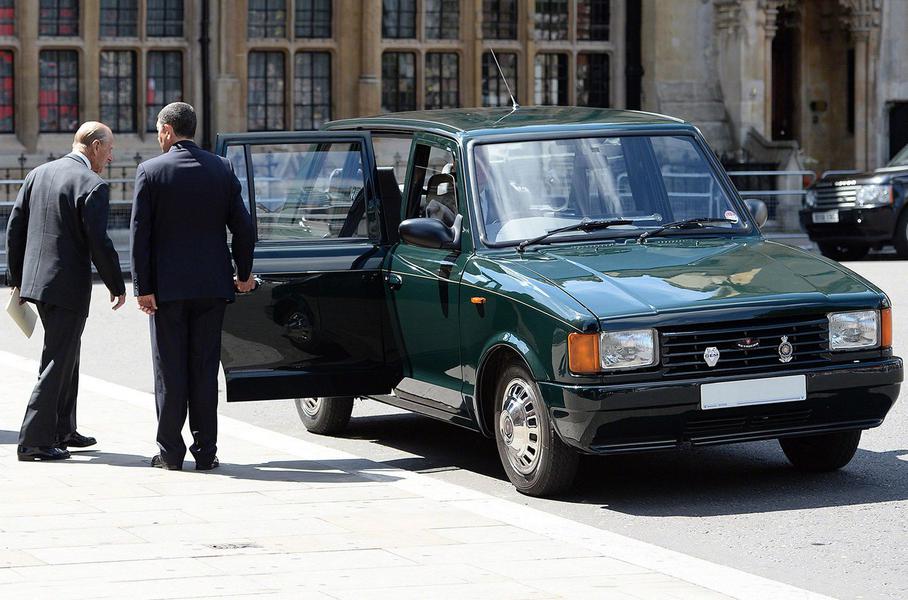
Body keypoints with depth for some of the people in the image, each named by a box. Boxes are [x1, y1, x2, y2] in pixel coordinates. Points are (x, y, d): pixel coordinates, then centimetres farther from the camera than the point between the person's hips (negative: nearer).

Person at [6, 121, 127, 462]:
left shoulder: (37, 175, 9)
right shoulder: (93, 185, -14)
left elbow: (14, 228, 10)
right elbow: (98, 242, -17)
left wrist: (16, 278, 17)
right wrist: (117, 286, -5)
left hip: (35, 280, 8)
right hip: (69, 286, -8)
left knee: (67, 353, 22)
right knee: (57, 361, -1)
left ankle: (63, 430, 30)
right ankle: (34, 442, -2)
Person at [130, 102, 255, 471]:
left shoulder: (150, 171, -6)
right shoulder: (222, 169, 3)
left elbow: (140, 233, -9)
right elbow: (243, 226, 4)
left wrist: (143, 287, -7)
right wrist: (244, 272, 18)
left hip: (167, 287, -3)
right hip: (211, 285, 3)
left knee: (170, 371, 3)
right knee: (205, 369, 8)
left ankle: (170, 452, 5)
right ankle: (205, 451, 9)